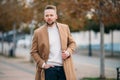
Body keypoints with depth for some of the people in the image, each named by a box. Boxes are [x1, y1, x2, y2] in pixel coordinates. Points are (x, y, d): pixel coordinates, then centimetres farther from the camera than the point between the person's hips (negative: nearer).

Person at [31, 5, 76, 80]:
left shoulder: (65, 28, 7)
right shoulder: (38, 32, -1)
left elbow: (72, 43, 15)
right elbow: (34, 51, 2)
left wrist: (68, 52, -5)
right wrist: (42, 64, -8)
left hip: (64, 68, 2)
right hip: (49, 69, -2)